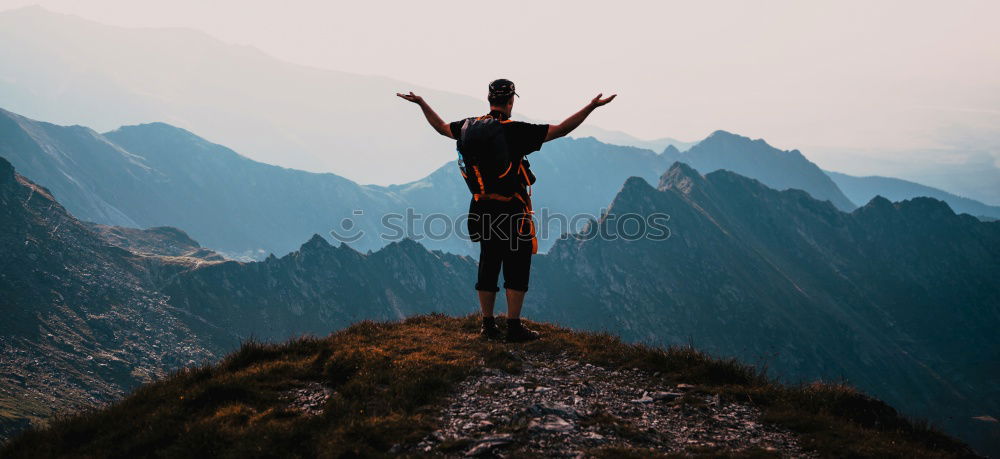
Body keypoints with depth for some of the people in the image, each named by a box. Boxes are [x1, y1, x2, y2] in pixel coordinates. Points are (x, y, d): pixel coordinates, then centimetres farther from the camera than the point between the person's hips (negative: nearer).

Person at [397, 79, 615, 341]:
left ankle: (488, 326, 19)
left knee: (488, 265, 13)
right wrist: (592, 106, -13)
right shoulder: (515, 131, -15)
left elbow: (441, 127, 21)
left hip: (482, 208, 6)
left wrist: (421, 103, 36)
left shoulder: (469, 127, 2)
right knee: (517, 268, 2)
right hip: (512, 210, -6)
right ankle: (514, 328, 4)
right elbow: (560, 130, -17)